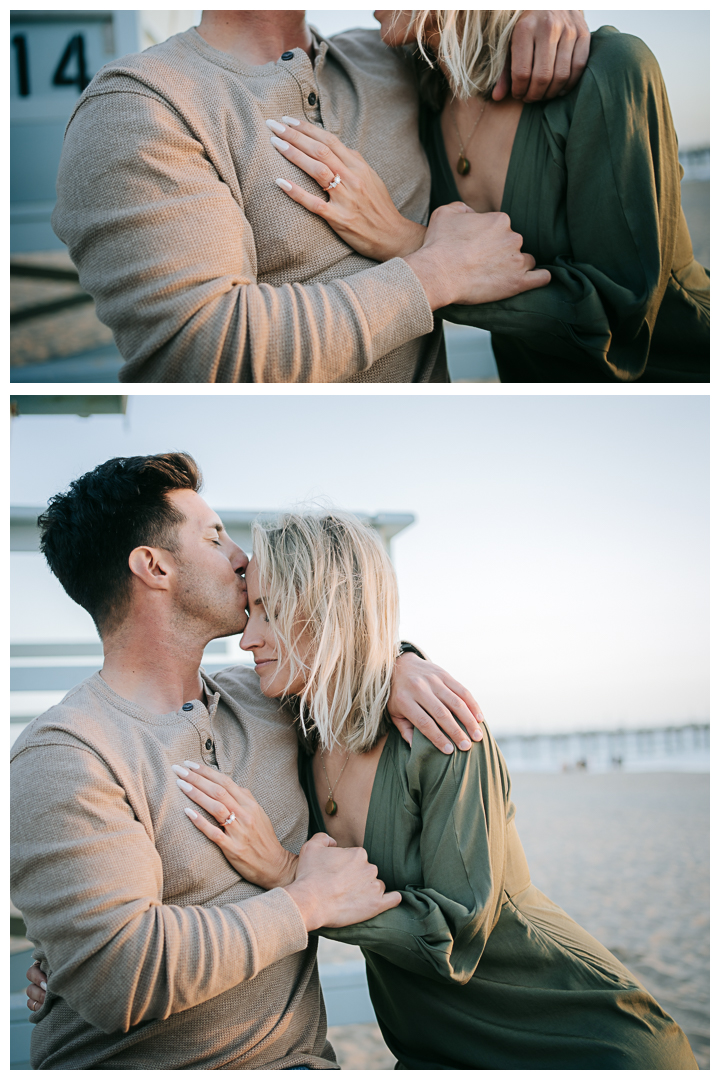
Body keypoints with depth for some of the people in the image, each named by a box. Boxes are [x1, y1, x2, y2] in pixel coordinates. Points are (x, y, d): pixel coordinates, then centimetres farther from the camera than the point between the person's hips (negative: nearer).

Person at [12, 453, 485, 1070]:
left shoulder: (263, 700, 8)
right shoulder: (62, 758, -15)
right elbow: (116, 975, -23)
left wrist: (398, 665, 4)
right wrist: (308, 902, -13)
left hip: (294, 1058, 5)